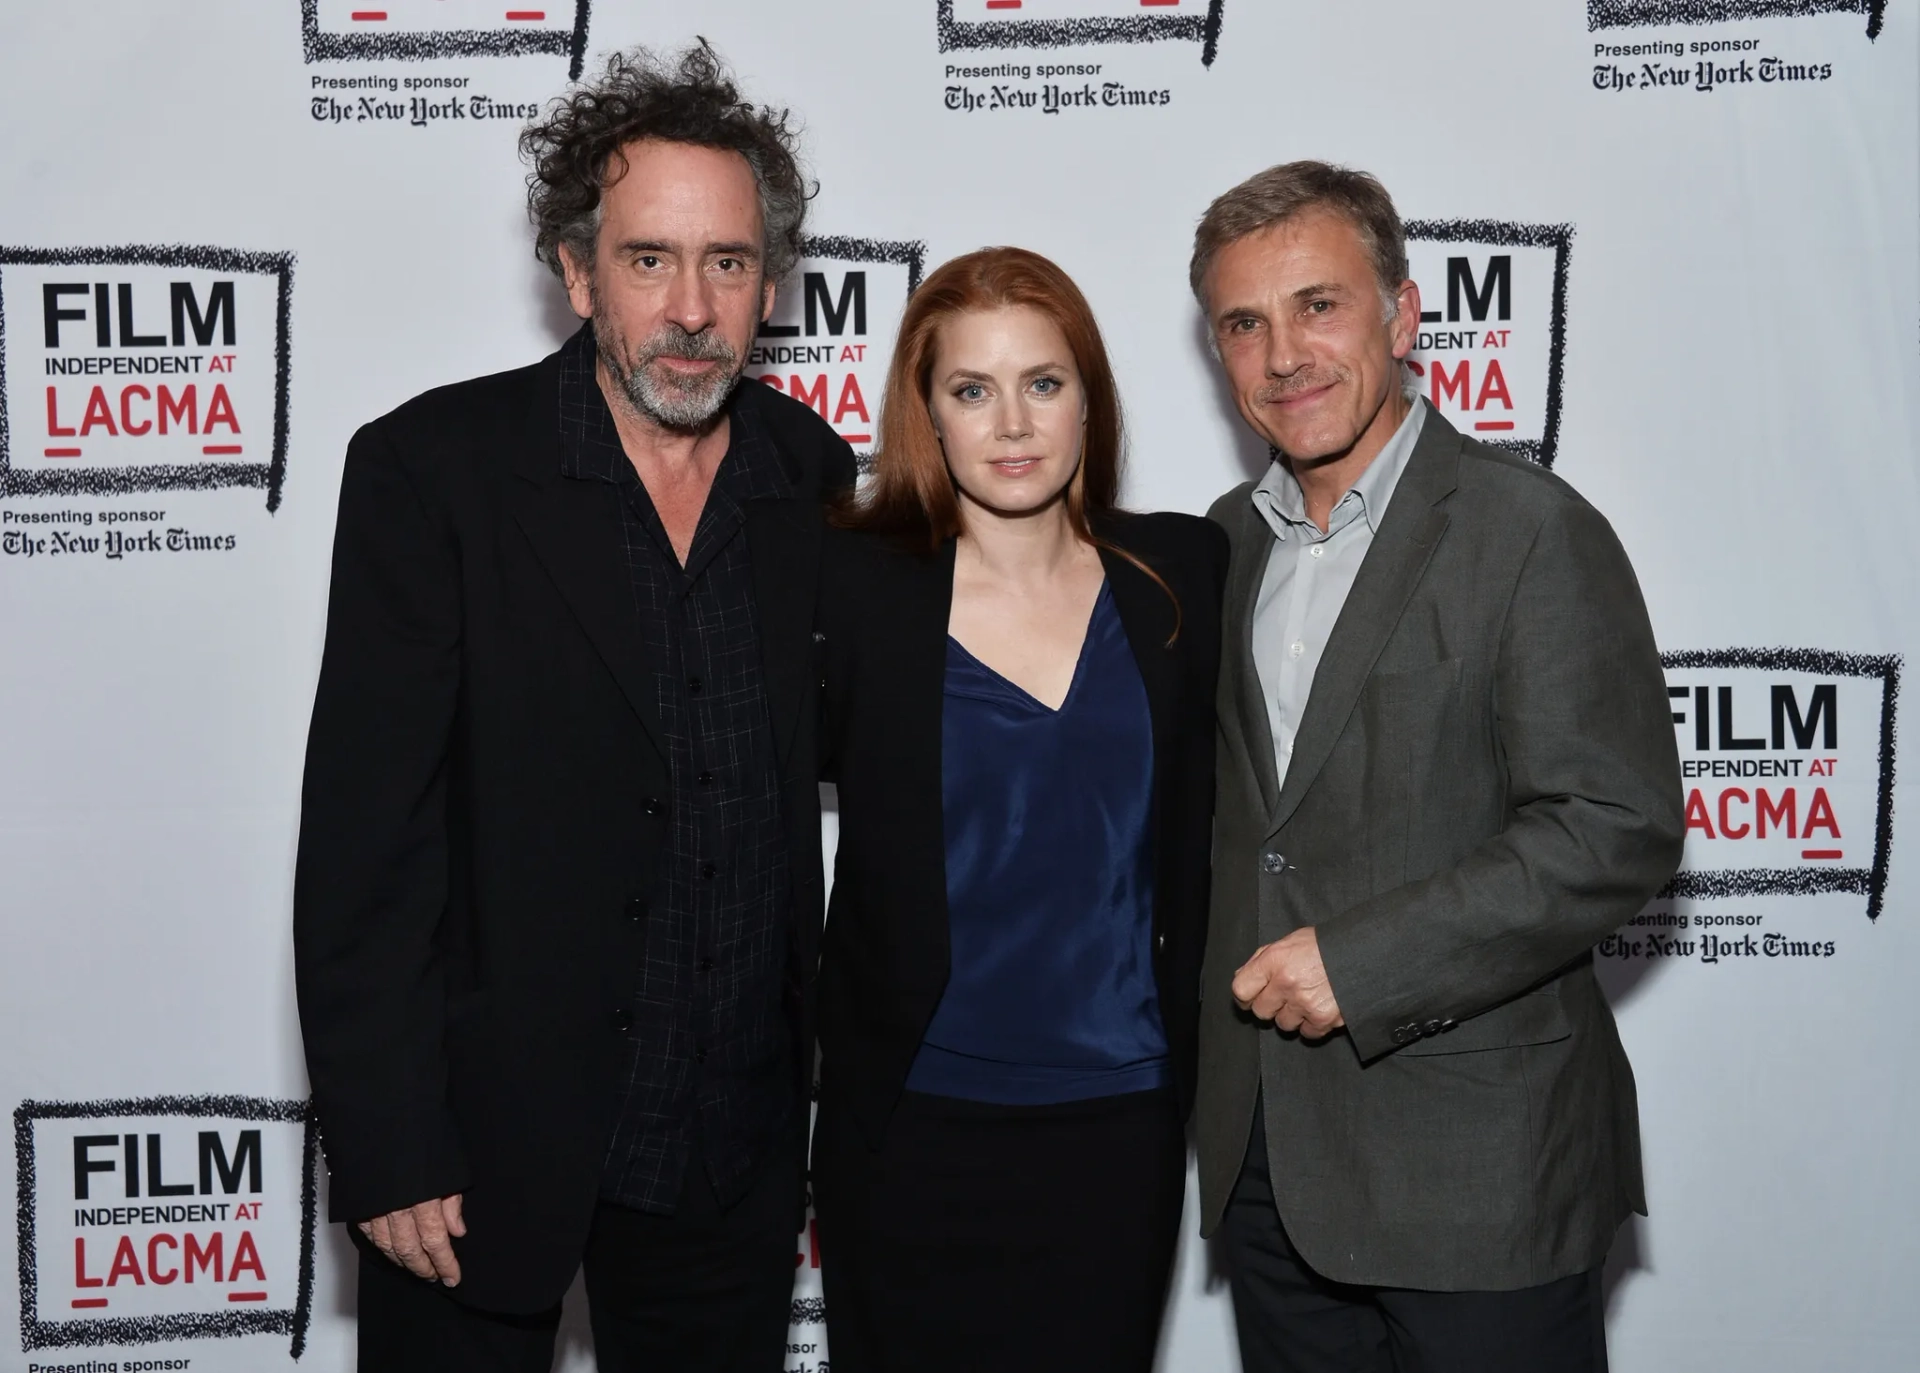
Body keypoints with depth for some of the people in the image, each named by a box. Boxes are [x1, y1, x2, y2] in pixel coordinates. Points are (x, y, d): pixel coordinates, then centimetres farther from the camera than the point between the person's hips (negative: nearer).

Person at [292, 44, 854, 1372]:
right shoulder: (430, 468, -11)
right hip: (488, 1129, -3)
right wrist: (385, 1149, -14)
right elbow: (363, 839, -12)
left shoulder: (815, 478, 1)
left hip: (738, 1145, 4)